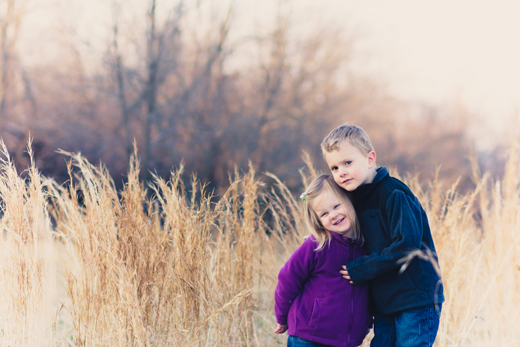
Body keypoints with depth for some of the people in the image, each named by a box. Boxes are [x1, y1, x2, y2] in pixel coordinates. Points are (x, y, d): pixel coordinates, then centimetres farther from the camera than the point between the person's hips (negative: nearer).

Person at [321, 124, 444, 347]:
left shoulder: (393, 194, -15)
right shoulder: (357, 198, 11)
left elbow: (407, 245, -24)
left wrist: (361, 269, -16)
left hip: (416, 302, -8)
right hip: (385, 305, 8)